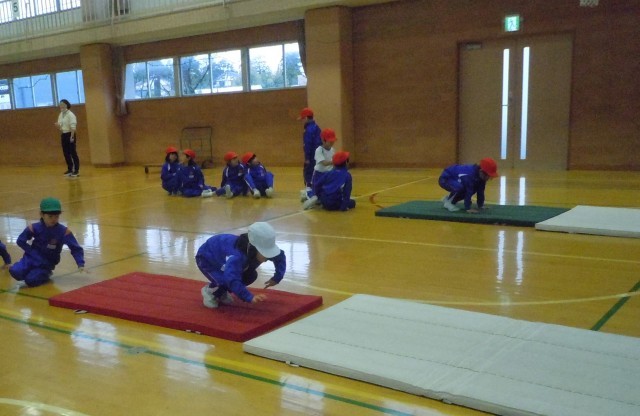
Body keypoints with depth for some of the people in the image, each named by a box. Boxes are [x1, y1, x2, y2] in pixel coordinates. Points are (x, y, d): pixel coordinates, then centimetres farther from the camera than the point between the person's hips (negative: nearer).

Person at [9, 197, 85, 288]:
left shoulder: (64, 231, -17)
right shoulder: (34, 228, -12)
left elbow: (76, 249, -17)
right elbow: (20, 241, 1)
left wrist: (81, 264, -30)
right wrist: (32, 252, -10)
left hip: (46, 263, -2)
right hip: (32, 257, 2)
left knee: (31, 280, -21)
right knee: (15, 272, -22)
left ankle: (45, 274, 12)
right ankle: (33, 271, 11)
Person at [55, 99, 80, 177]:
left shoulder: (70, 114, -13)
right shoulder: (60, 114, 11)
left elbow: (73, 127, -17)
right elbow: (60, 126, 17)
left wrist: (72, 136, -22)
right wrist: (58, 125, -6)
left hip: (69, 134, -8)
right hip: (63, 135, 8)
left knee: (73, 153, -5)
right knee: (66, 153, 10)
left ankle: (76, 170, -1)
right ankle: (70, 169, 20)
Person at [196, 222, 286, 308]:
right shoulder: (236, 255, -46)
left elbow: (280, 257, -5)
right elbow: (232, 279, -57)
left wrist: (277, 278, -13)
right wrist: (250, 297, -61)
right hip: (206, 259, -7)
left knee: (251, 276, -7)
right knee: (228, 280, -30)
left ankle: (221, 293, 11)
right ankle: (210, 290, 2)